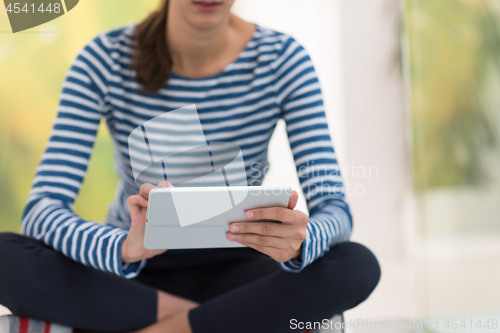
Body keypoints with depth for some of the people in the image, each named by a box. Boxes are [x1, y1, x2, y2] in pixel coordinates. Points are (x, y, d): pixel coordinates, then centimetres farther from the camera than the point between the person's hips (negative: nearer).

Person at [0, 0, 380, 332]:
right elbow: (42, 208, -20)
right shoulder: (105, 59, -13)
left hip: (230, 270, 0)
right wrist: (126, 248, -42)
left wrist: (299, 241, -41)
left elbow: (335, 209, -16)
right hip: (130, 273, 1)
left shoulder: (284, 59, -12)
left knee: (358, 266, -27)